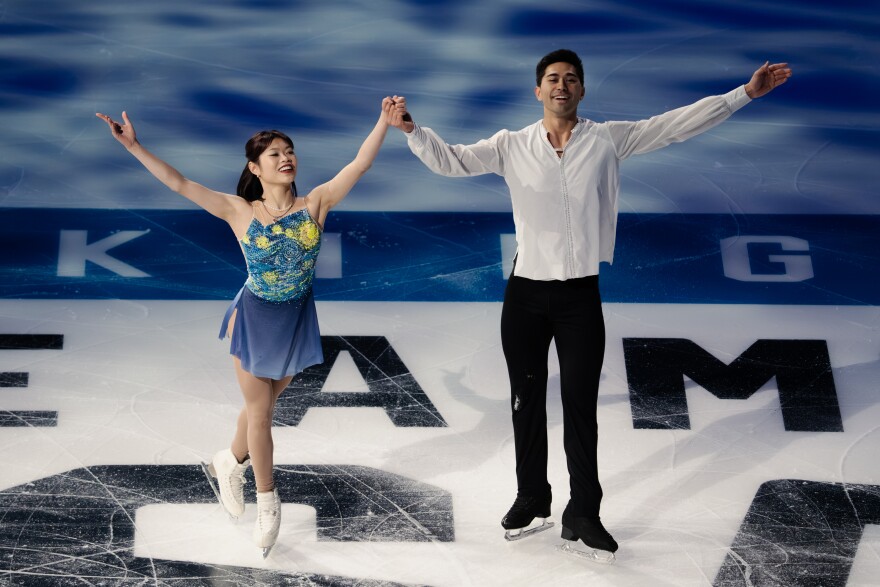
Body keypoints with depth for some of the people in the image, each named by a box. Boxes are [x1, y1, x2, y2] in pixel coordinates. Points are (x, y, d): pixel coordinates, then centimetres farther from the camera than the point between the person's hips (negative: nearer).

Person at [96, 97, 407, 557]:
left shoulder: (315, 204, -8)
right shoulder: (239, 211, -11)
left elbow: (359, 164, -15)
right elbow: (179, 183, -13)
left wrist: (385, 122, -23)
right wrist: (134, 147, -17)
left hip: (297, 320, 2)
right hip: (255, 318, -2)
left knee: (262, 404, 17)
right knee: (259, 411, 8)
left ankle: (229, 463, 45)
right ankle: (267, 503, 23)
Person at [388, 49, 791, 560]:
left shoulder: (608, 140, 0)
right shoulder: (512, 146, 1)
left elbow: (679, 124, -3)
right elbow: (450, 161, -4)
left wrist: (746, 93, -8)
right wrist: (412, 130, -22)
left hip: (581, 294, -1)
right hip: (526, 293, 1)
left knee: (581, 404, 3)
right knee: (527, 402, 11)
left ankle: (583, 516, 12)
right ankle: (532, 501, 26)